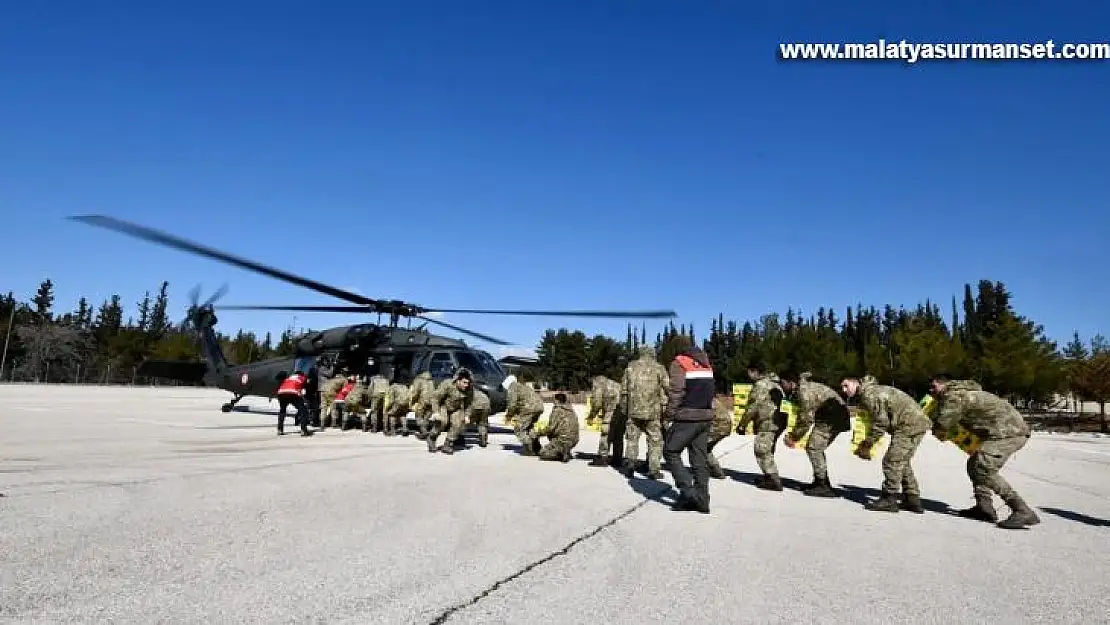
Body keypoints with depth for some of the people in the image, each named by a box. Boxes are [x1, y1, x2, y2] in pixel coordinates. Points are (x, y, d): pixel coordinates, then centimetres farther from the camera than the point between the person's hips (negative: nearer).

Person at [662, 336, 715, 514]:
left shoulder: (678, 363, -5)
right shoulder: (705, 363, 17)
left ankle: (687, 490, -7)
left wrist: (669, 417, -9)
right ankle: (701, 499, 10)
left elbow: (676, 392, -13)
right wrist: (705, 411, 17)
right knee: (699, 457, 10)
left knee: (670, 451, 3)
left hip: (687, 417, -7)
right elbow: (711, 390, 16)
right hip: (706, 416, 7)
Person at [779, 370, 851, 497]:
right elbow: (802, 417, 20)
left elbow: (806, 420, -18)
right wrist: (793, 435, 12)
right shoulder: (800, 390, 14)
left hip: (833, 417, -10)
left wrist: (793, 437, -8)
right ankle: (821, 482, 23)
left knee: (813, 448, -10)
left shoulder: (804, 391, -19)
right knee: (816, 449, 15)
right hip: (835, 416, 10)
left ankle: (823, 486, -8)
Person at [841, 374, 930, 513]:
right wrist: (866, 444, 16)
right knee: (903, 462, 17)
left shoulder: (869, 393, -13)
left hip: (909, 424, -11)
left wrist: (867, 445, -7)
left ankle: (889, 500, -2)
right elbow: (879, 420, 21)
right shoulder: (873, 390, 19)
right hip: (918, 423, 11)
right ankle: (912, 499, 20)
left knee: (892, 461, -7)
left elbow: (881, 422, -16)